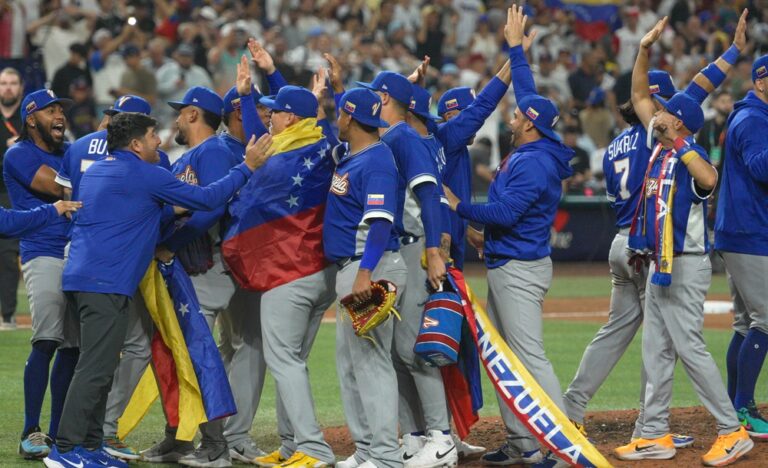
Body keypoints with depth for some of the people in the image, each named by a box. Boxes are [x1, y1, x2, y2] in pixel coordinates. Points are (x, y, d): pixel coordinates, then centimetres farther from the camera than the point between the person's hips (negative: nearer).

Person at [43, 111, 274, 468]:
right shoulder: (144, 175, -7)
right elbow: (207, 199, -6)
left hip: (81, 278, 10)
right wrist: (247, 167, 3)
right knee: (96, 368, -10)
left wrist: (172, 210, 25)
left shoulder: (95, 172, 19)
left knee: (100, 367, 14)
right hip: (106, 285, -10)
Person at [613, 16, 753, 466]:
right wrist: (645, 50, 7)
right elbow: (639, 96, 17)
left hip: (685, 267, -9)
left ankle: (733, 432, -6)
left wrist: (680, 141, -34)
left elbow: (708, 180, -40)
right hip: (660, 264, 9)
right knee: (656, 350, 10)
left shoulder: (689, 154, -16)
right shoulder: (661, 147, 9)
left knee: (689, 346, -10)